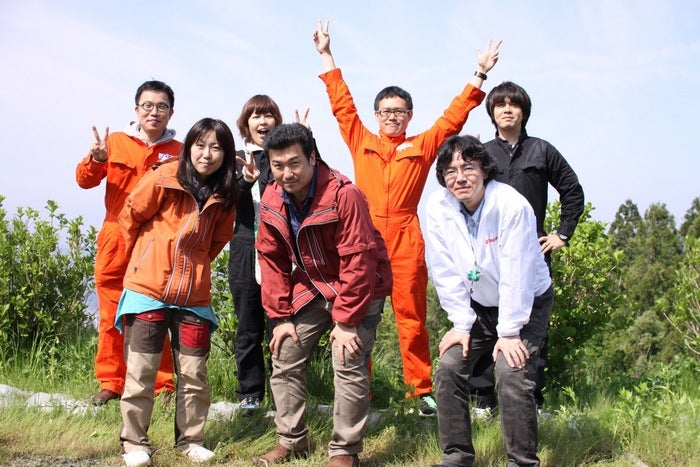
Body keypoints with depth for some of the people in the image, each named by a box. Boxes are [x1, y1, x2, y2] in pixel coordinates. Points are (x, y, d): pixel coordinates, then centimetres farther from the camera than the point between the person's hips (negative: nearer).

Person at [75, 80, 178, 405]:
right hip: (115, 243, 2)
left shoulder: (179, 152, 6)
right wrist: (96, 160, -19)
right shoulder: (116, 142, 8)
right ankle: (110, 383, 15)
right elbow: (85, 181, 2)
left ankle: (163, 385, 7)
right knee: (112, 316, 5)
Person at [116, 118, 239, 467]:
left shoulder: (224, 197, 1)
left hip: (194, 296, 3)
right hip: (148, 289, -3)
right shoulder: (164, 179, -10)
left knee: (194, 375, 9)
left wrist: (194, 265, 11)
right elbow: (130, 217, 1)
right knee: (140, 373, 3)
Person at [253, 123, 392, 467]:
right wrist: (280, 316, -4)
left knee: (348, 365, -13)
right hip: (310, 288, 6)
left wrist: (346, 321, -24)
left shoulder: (344, 194, -27)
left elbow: (358, 261, -26)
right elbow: (271, 260, -1)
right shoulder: (271, 201, -7)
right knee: (284, 360, 6)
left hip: (357, 289, -6)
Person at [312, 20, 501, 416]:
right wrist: (327, 57, 15)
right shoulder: (361, 142, 13)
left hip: (407, 243, 0)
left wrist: (480, 75, 8)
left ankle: (423, 390, 10)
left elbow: (453, 117, 11)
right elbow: (342, 104, 15)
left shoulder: (423, 147, 12)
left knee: (412, 318, 3)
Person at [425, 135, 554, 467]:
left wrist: (509, 332, -22)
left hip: (526, 304, -4)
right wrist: (462, 325, -9)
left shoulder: (511, 205, -26)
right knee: (448, 368, -9)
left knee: (511, 374, -20)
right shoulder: (437, 208, -14)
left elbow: (516, 275, -24)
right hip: (477, 306, 4)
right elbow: (446, 273, -9)